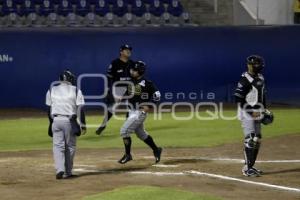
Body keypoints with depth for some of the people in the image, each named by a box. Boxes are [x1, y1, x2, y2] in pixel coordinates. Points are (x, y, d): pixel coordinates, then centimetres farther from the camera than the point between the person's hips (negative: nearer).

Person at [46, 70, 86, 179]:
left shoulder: (52, 90, 8)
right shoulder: (75, 90, 1)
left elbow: (49, 109, 9)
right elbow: (80, 109, -6)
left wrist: (51, 123, 19)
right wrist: (82, 124, -5)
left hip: (56, 120, 1)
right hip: (69, 121, -1)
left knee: (58, 146, 2)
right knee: (70, 146, 10)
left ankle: (60, 169, -17)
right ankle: (68, 172, 13)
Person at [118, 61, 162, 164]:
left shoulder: (146, 83, -14)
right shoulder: (130, 82, 6)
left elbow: (157, 95, -12)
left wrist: (149, 105, -18)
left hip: (140, 112, -8)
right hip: (132, 111, 8)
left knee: (124, 131, -13)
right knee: (141, 133, 18)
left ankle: (128, 155, -1)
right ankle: (156, 150, 33)